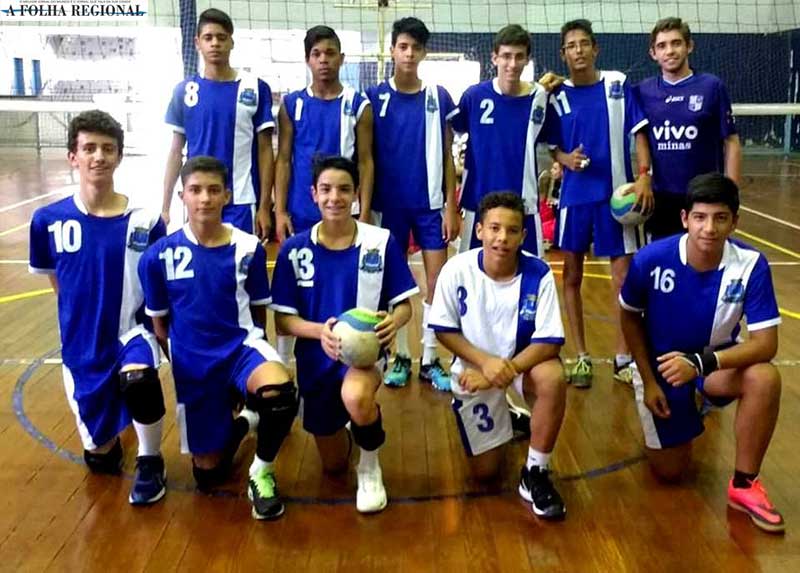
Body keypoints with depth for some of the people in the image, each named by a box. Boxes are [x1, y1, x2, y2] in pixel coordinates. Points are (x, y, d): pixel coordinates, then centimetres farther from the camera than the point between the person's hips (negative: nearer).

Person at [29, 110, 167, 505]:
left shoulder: (145, 222, -12)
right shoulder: (49, 220, -8)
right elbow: (58, 283, 9)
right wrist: (85, 319, 9)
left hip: (132, 332, -2)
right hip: (82, 345, 2)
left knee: (138, 380, -37)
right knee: (98, 455, 9)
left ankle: (150, 464, -8)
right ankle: (112, 436, 48)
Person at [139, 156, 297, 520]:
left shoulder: (249, 249, -7)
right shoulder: (160, 255, -7)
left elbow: (259, 312, 5)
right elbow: (159, 323, 4)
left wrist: (250, 349, -1)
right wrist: (179, 363, 4)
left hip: (241, 346, -1)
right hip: (192, 361, 1)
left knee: (280, 393, -38)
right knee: (208, 474, 7)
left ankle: (261, 472, -8)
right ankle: (237, 425, 42)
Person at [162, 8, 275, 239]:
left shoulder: (256, 88, 0)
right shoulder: (184, 90, 6)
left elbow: (265, 150, 1)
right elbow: (176, 152, 10)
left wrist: (265, 206, -4)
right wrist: (165, 206, 5)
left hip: (241, 202, -2)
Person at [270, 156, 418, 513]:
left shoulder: (382, 242, -8)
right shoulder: (294, 250, -6)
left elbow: (404, 305, -2)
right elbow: (283, 320, -5)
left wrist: (394, 322, -27)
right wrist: (321, 331, -26)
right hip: (316, 358, 2)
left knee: (356, 397, -39)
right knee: (333, 464, 13)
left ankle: (370, 466, -6)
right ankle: (346, 427, 52)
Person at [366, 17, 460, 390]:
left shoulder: (439, 97, 1)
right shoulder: (375, 97, 0)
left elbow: (447, 157, 4)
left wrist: (451, 206, -2)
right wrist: (364, 207, -2)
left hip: (431, 203, 1)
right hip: (389, 204, 0)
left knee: (438, 282, 1)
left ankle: (430, 360, 13)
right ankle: (401, 357, 20)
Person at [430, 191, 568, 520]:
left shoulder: (538, 273, -22)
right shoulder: (457, 270, -21)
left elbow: (549, 342, -22)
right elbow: (445, 331, -11)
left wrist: (505, 371, -33)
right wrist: (486, 361, -25)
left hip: (525, 360, 0)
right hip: (474, 368, 1)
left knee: (554, 378, -37)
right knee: (485, 471, 2)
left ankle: (535, 474, -13)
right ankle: (504, 420, 39)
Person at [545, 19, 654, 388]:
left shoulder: (618, 84, 0)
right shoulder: (557, 95, 3)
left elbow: (639, 132, -1)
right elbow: (552, 146, 8)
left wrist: (644, 176, -12)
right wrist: (565, 158, -14)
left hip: (617, 192, -1)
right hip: (575, 195, 1)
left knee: (623, 275, 2)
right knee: (572, 275, 6)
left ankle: (623, 358, 14)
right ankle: (581, 356, 20)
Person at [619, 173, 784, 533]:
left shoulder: (751, 265, -25)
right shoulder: (651, 259, -25)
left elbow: (766, 343, -26)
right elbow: (630, 317, -7)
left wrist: (700, 363, -41)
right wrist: (649, 381, -9)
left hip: (717, 359, 0)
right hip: (660, 362, 0)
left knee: (765, 379, -34)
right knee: (669, 471, 2)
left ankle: (744, 484, -13)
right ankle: (685, 411, 37)